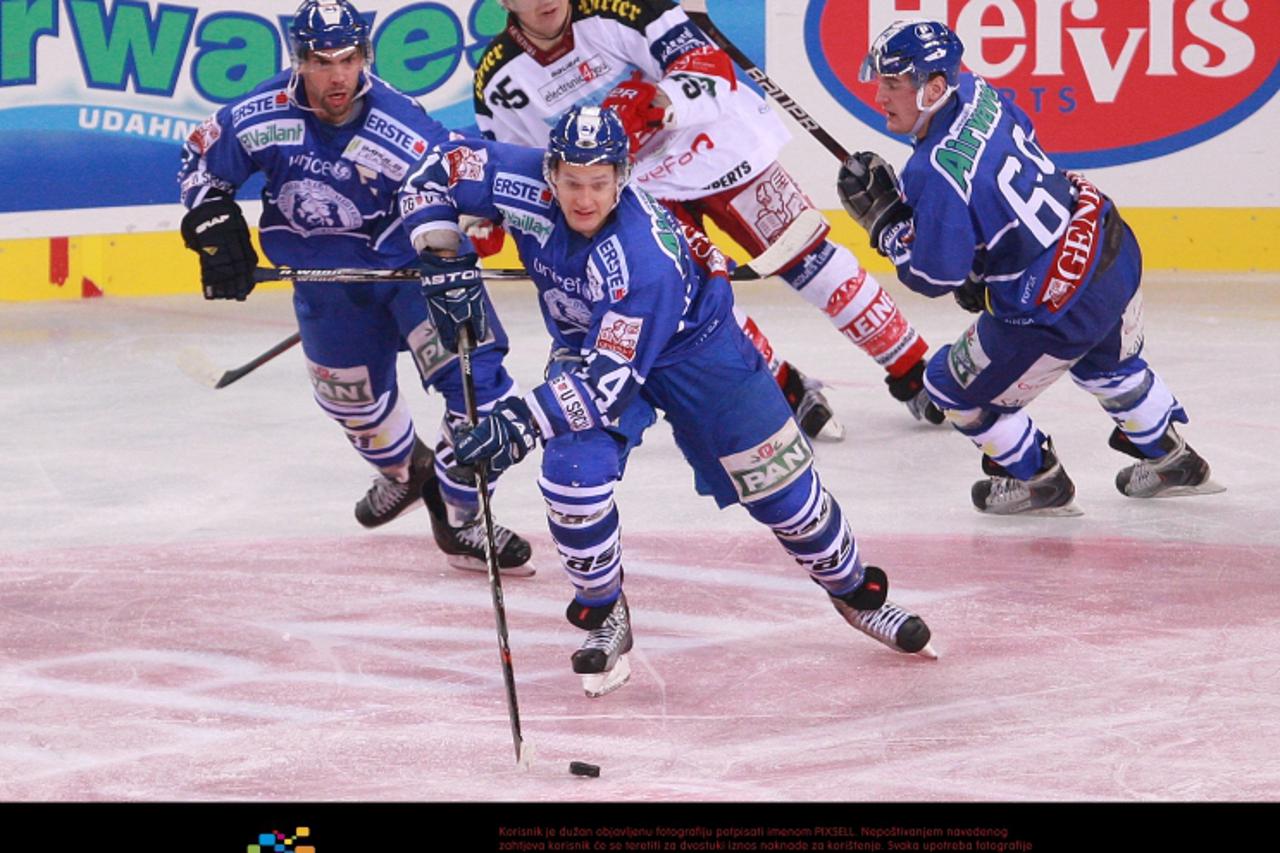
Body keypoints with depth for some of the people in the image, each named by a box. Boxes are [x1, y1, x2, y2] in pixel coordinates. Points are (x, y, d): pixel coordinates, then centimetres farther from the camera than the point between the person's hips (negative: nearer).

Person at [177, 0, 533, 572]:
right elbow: (202, 161, -1)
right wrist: (214, 227, -13)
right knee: (349, 393, 19)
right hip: (324, 276, 4)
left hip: (410, 261, -3)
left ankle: (461, 521, -3)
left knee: (475, 379, -19)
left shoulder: (404, 131, -30)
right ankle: (406, 472, 54)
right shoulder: (261, 118, -19)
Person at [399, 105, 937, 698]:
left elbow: (611, 374, -41)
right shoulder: (526, 186, -28)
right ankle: (604, 614, 3)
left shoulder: (644, 256, -41)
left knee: (778, 479, 3)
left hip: (692, 343, -4)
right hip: (587, 344, 4)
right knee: (572, 471, -21)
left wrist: (526, 421, -47)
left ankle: (853, 588, 30)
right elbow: (435, 174, -13)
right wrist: (446, 269, -19)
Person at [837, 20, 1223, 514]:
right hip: (1115, 252, 9)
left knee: (957, 387, 12)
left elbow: (934, 276, -19)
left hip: (1057, 308, -9)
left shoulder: (935, 175, -25)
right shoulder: (975, 92, 0)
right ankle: (1171, 461, 54)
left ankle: (1036, 482, 30)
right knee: (1107, 363, 37)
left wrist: (881, 214, -9)